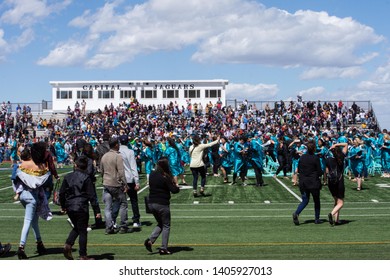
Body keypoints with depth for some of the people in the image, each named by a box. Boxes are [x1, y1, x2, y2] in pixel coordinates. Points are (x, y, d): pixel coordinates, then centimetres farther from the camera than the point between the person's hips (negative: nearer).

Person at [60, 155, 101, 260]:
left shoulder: (68, 177, 4)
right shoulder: (86, 178, -8)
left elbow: (62, 193, 10)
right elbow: (92, 196, -9)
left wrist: (63, 205, 25)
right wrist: (97, 211, -7)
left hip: (69, 208, 4)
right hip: (81, 208, -4)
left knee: (76, 227, 22)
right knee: (82, 231, 3)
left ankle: (68, 244, 1)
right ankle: (83, 255, 6)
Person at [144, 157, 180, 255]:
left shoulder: (152, 175, 4)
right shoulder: (165, 177, -16)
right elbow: (174, 190, -17)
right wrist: (177, 186, 7)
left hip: (151, 203, 6)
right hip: (162, 204, -6)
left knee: (160, 224, 22)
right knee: (166, 226, 9)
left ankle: (150, 240, 2)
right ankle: (163, 248, 8)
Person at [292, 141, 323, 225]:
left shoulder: (302, 157, 0)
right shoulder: (315, 158, -13)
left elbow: (298, 170, 7)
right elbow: (320, 172, -10)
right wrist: (318, 175, 11)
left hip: (303, 182, 4)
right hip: (314, 183, -4)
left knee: (305, 200, 12)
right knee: (316, 201, 13)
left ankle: (296, 213, -13)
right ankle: (317, 219, 17)